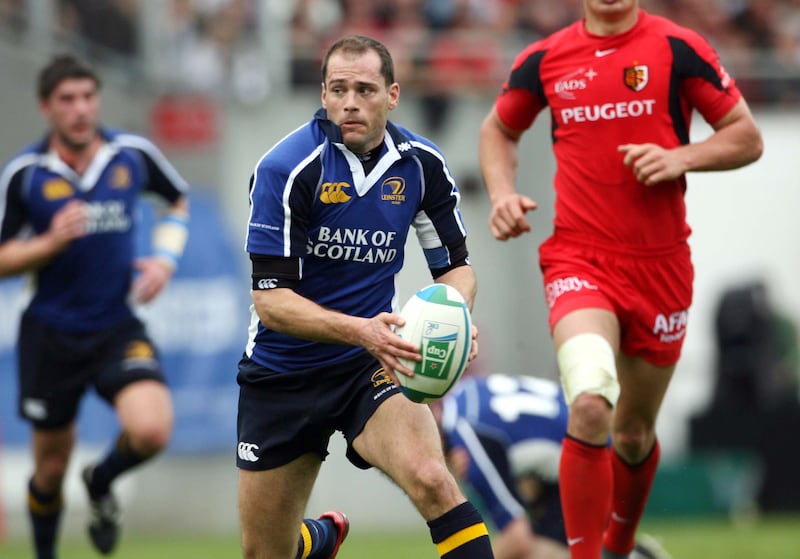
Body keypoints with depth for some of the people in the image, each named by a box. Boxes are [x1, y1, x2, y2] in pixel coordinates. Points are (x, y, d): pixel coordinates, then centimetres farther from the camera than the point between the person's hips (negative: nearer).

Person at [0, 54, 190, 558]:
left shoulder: (133, 154, -3)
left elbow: (179, 200, 17)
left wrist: (166, 258, 0)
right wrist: (51, 243, -21)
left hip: (117, 327, 1)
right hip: (51, 334, 0)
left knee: (151, 431, -24)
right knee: (51, 468, 9)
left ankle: (101, 484, 11)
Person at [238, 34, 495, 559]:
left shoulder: (422, 164, -6)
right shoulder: (286, 168, -19)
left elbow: (455, 263, 6)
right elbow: (271, 300, -20)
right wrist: (361, 330, -36)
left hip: (370, 364, 1)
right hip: (282, 373, -1)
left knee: (431, 480, -30)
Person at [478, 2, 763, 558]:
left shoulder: (679, 48, -1)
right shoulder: (545, 59, 4)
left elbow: (747, 138, 2)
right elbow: (499, 129, 22)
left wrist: (680, 157, -15)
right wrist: (503, 194, 4)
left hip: (660, 264, 1)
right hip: (578, 259, -1)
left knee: (634, 432, 14)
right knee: (590, 405, -26)